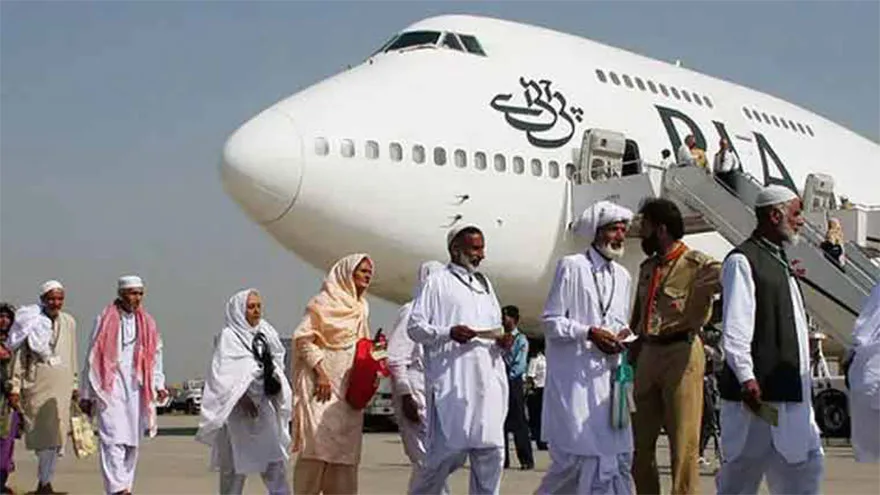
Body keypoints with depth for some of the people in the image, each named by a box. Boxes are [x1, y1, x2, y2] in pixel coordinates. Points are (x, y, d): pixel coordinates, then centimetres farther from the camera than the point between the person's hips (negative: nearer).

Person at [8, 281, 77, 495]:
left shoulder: (69, 322, 10)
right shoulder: (31, 321, -1)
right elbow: (20, 356, 0)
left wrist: (74, 384, 16)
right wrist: (15, 387, -5)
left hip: (62, 382, 3)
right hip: (37, 381, -3)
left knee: (56, 435, -2)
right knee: (41, 433, -1)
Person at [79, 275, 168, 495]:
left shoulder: (147, 323, 12)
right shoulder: (105, 320, 0)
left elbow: (155, 356, 13)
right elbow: (92, 359, 4)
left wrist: (158, 385, -1)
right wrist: (86, 395, 4)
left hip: (136, 391, 4)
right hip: (110, 389, -4)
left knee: (132, 442, 8)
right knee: (113, 440, -14)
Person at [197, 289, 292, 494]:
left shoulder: (266, 333, 13)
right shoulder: (228, 336, -5)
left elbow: (276, 364, 20)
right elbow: (223, 373, -12)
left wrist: (276, 379, 1)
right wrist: (242, 398, -19)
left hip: (264, 403, 5)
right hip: (238, 406, -5)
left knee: (275, 458, 0)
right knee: (236, 462, 2)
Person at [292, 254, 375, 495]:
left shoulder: (361, 307, 18)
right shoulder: (324, 301, -4)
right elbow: (303, 338, -10)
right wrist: (320, 371, -17)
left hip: (349, 387, 7)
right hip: (322, 383, -7)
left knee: (345, 446, 3)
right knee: (318, 441, -11)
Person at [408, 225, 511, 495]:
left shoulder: (484, 284, 22)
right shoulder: (438, 283, 2)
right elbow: (415, 327, -3)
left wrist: (502, 341, 5)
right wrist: (448, 333, -20)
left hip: (488, 382, 6)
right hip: (453, 383, -6)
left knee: (491, 452, 2)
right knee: (450, 451, -7)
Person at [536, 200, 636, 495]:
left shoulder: (623, 276, 16)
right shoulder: (571, 267, -5)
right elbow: (550, 321, -7)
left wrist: (621, 336, 0)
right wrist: (590, 333, -18)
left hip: (607, 375, 6)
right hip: (575, 377, -6)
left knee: (617, 454, 2)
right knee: (575, 453, -7)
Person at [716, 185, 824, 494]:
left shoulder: (779, 263, 21)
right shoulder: (742, 261, -9)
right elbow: (735, 329, -17)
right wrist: (747, 378, -23)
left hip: (790, 391, 9)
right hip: (757, 391, -9)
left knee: (806, 465, 5)